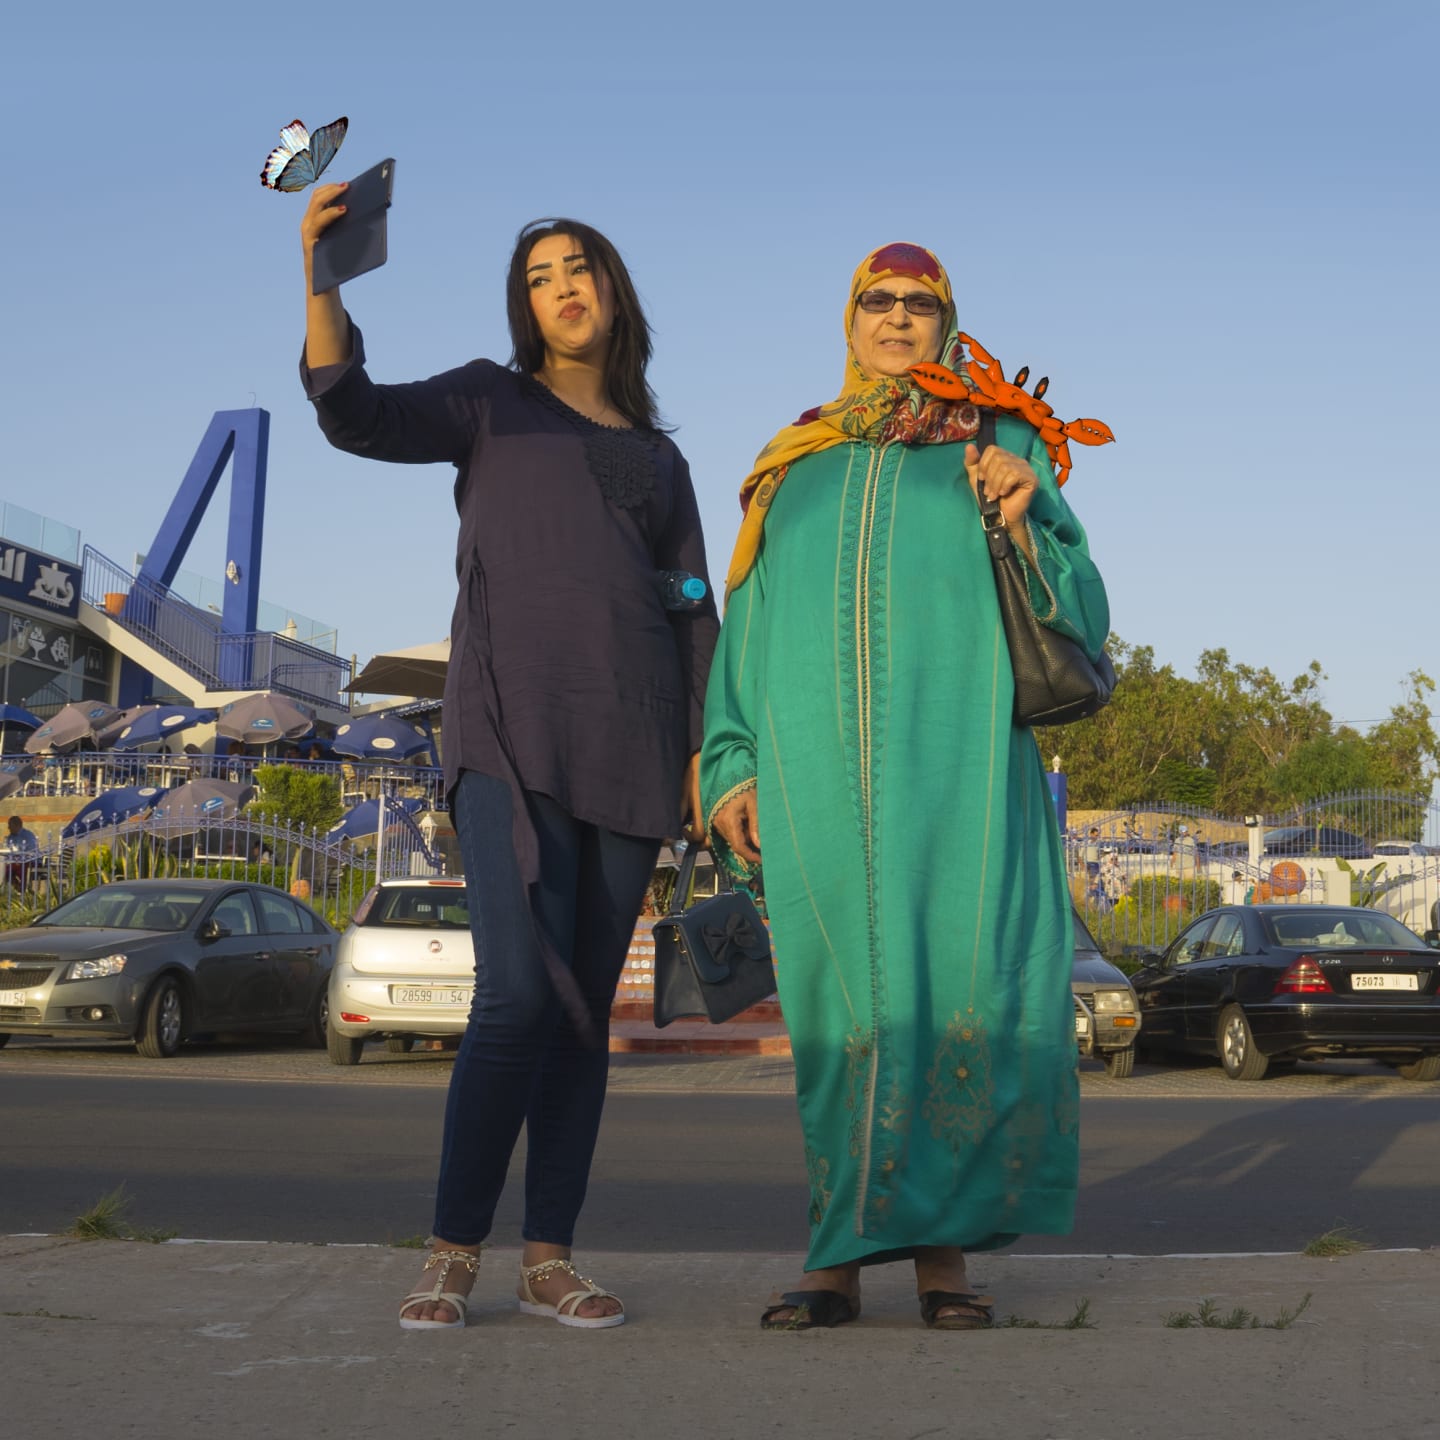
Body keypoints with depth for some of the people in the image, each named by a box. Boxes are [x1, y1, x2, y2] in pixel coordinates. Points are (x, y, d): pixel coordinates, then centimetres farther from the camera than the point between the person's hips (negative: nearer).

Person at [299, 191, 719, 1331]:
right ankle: (453, 1254, -8)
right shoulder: (491, 403, 13)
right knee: (520, 992, -17)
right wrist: (319, 277, -21)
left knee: (587, 1003, 1)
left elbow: (694, 609, 18)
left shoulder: (659, 457, 24)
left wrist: (707, 748, 5)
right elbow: (357, 415, -6)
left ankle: (551, 1258, 6)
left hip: (631, 742, 4)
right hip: (512, 731, -3)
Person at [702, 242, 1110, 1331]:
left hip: (960, 761, -1)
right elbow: (747, 629, 19)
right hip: (820, 776, 2)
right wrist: (732, 765, 8)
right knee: (840, 1001, -2)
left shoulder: (996, 446, 15)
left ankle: (944, 1251, -1)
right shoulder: (796, 467, 21)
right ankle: (843, 1258, 2)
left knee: (965, 990, -8)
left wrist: (1023, 525, -9)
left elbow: (1079, 614, 9)